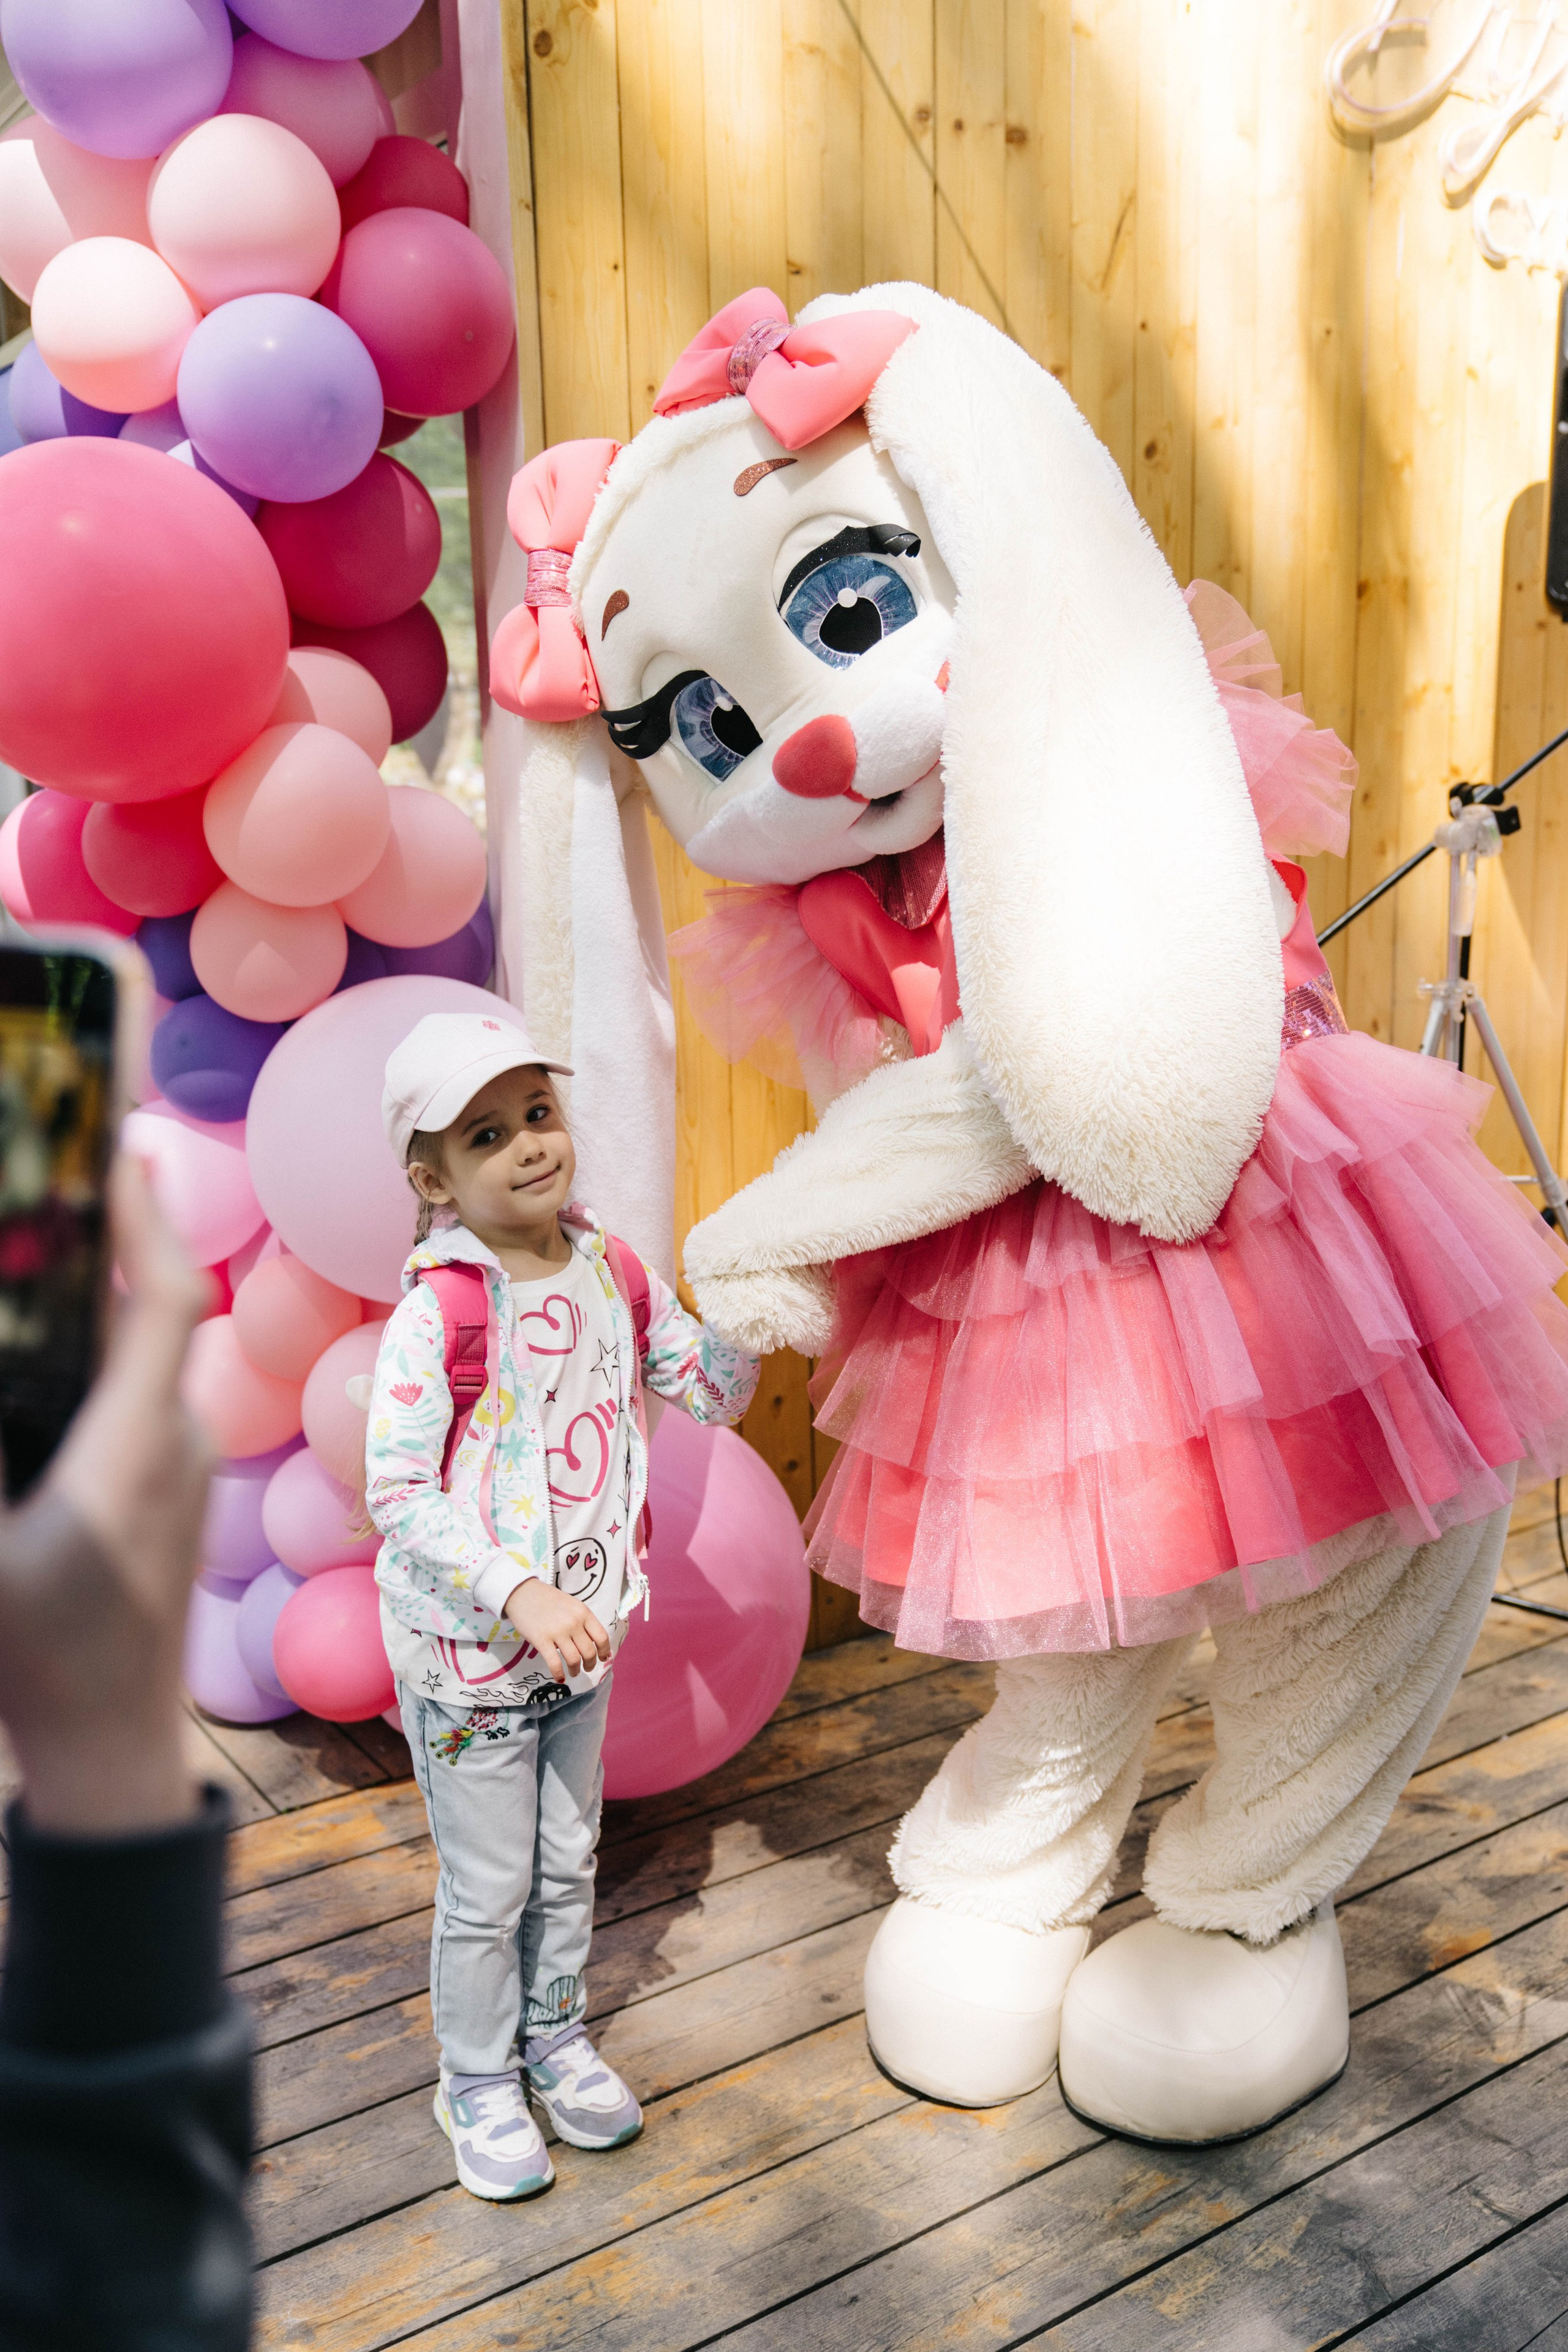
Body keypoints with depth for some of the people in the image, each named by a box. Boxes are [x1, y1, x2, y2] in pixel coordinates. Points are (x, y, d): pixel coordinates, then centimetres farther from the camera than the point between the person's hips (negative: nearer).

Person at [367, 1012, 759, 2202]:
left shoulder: (614, 1274, -4)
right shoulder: (434, 1317, -21)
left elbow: (713, 1392, 5)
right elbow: (399, 1499, -22)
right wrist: (521, 1594, -30)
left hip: (583, 1635, 5)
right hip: (467, 1649, -5)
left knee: (569, 1862, 22)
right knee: (488, 1890, 11)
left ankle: (557, 2039, 45)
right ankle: (478, 2083, 35)